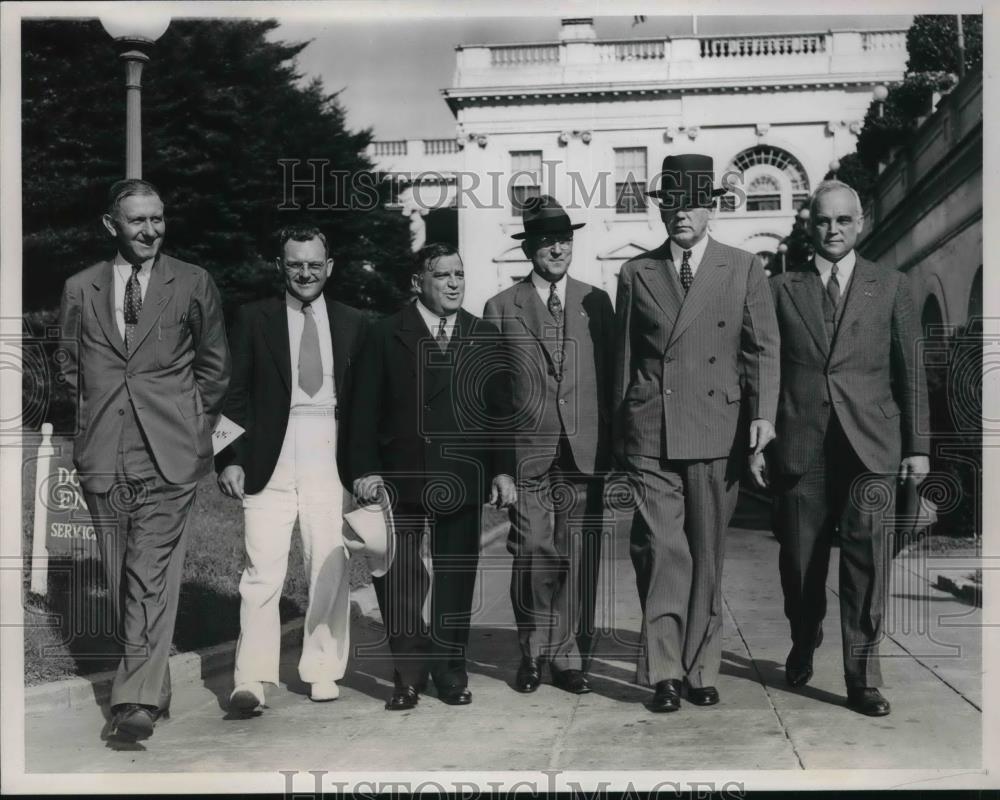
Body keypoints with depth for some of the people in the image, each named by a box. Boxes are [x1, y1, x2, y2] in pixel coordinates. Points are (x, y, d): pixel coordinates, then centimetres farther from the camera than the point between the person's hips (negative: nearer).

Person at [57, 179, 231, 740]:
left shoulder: (194, 284, 5)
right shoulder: (80, 289, 10)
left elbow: (215, 366, 12)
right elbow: (71, 367, 20)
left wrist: (190, 422, 7)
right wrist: (94, 418, 10)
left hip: (169, 453, -3)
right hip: (104, 456, 3)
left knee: (154, 575, -11)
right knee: (122, 578, 8)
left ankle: (138, 698, -12)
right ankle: (152, 681, 20)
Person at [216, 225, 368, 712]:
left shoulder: (352, 324, 11)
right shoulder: (254, 319, 6)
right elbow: (233, 394, 4)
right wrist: (230, 459, -5)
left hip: (330, 463, 2)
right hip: (269, 464, -2)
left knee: (330, 570, 4)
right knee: (262, 571, -6)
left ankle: (322, 671, 17)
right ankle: (251, 679, -1)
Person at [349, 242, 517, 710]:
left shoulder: (484, 336, 10)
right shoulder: (386, 335, 3)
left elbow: (499, 408, 10)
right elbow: (365, 409, 0)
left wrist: (502, 468, 3)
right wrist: (365, 469, -7)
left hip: (462, 477, 2)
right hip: (401, 476, -2)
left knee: (456, 576, 7)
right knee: (396, 576, -4)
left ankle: (449, 670, 19)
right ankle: (410, 671, 9)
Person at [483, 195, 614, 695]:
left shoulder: (596, 302, 11)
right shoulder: (501, 308, 6)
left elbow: (610, 378, 11)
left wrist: (612, 445, 3)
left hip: (585, 452, 1)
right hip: (527, 453, -1)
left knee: (580, 560, 2)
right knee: (533, 556, -1)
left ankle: (569, 658, 14)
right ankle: (532, 654, 17)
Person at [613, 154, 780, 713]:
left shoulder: (744, 269, 8)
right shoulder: (637, 273, 11)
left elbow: (763, 347, 2)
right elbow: (625, 354, 13)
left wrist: (763, 414, -11)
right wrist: (620, 428, 12)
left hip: (718, 431, 0)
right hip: (650, 431, 0)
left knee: (708, 555, 6)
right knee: (661, 551, -5)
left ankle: (701, 669, 17)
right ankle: (665, 671, 3)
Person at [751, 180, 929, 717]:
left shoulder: (891, 286, 9)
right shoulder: (782, 289, 9)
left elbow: (910, 370, 8)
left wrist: (917, 446, 4)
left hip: (869, 445, -1)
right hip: (799, 445, 1)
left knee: (866, 559, -8)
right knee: (799, 560, 9)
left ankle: (862, 678, 0)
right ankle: (803, 645, 34)